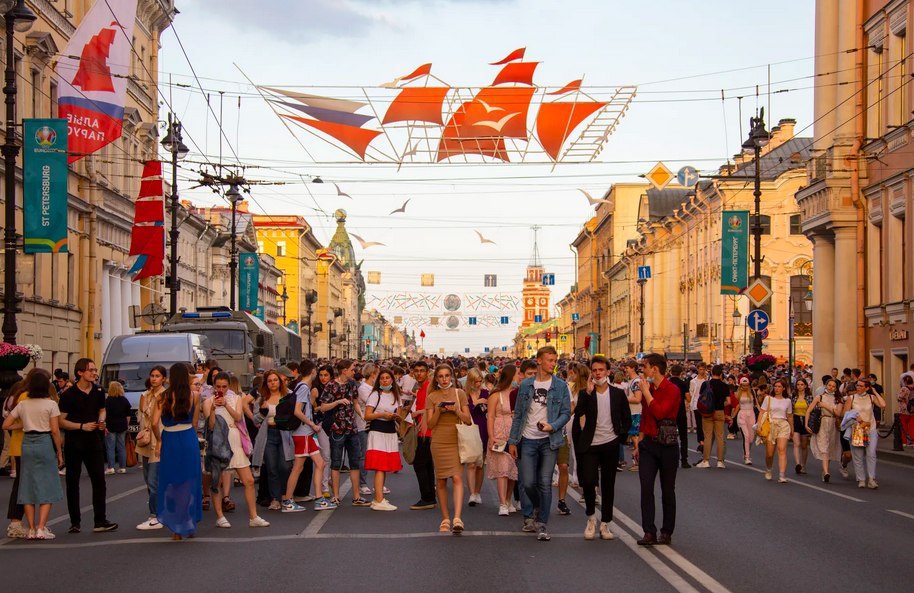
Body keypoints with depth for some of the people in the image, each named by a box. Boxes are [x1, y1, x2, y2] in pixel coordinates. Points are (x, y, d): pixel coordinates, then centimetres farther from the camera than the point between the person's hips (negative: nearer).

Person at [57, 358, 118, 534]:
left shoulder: (98, 392, 5)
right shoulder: (69, 394, -9)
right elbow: (61, 421, -8)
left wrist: (101, 420, 0)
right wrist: (82, 426, -19)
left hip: (94, 441, 3)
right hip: (74, 443, -3)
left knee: (99, 480, -4)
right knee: (73, 482, 5)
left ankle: (100, 521, -2)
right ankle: (75, 522, 14)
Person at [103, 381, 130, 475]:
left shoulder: (108, 400, -9)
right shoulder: (124, 400, 6)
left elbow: (105, 414, -11)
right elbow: (128, 415, 9)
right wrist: (126, 425, 16)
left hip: (111, 426, -5)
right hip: (122, 426, 5)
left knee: (110, 447, -2)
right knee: (122, 447, 9)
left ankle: (111, 467, -7)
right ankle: (122, 467, 10)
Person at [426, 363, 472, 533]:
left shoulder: (459, 394, 5)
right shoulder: (432, 397, 5)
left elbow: (468, 420, 2)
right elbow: (430, 424, 0)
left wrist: (455, 410, -14)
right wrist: (438, 411, -16)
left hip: (456, 441, -1)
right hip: (439, 443, 1)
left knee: (457, 477, -15)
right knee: (441, 481, 5)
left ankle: (457, 519, -23)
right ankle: (445, 518, 15)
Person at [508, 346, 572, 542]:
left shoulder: (560, 386, 2)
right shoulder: (525, 385, 6)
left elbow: (566, 413, 0)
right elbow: (518, 414, 10)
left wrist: (552, 426, -18)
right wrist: (512, 441, 7)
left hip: (549, 441, -1)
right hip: (528, 440, 1)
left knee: (545, 484, -4)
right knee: (528, 483, 0)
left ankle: (542, 524, 4)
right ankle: (533, 511, 30)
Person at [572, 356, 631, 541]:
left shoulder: (618, 394, 3)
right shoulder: (585, 394, 0)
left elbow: (627, 419, 11)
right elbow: (578, 413, -17)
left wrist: (621, 436, 3)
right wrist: (588, 391, -22)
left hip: (610, 445, 1)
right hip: (590, 445, -1)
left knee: (608, 485, 6)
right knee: (588, 481, -13)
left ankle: (605, 524, 15)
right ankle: (591, 517, 12)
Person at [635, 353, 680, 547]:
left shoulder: (672, 390, -12)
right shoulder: (648, 390, 10)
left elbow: (659, 413, -26)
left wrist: (646, 392, -18)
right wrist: (639, 443, 19)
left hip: (667, 445, -6)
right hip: (648, 444, 6)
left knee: (667, 491, 5)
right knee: (646, 488, -4)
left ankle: (667, 533, 14)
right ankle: (649, 532, -3)